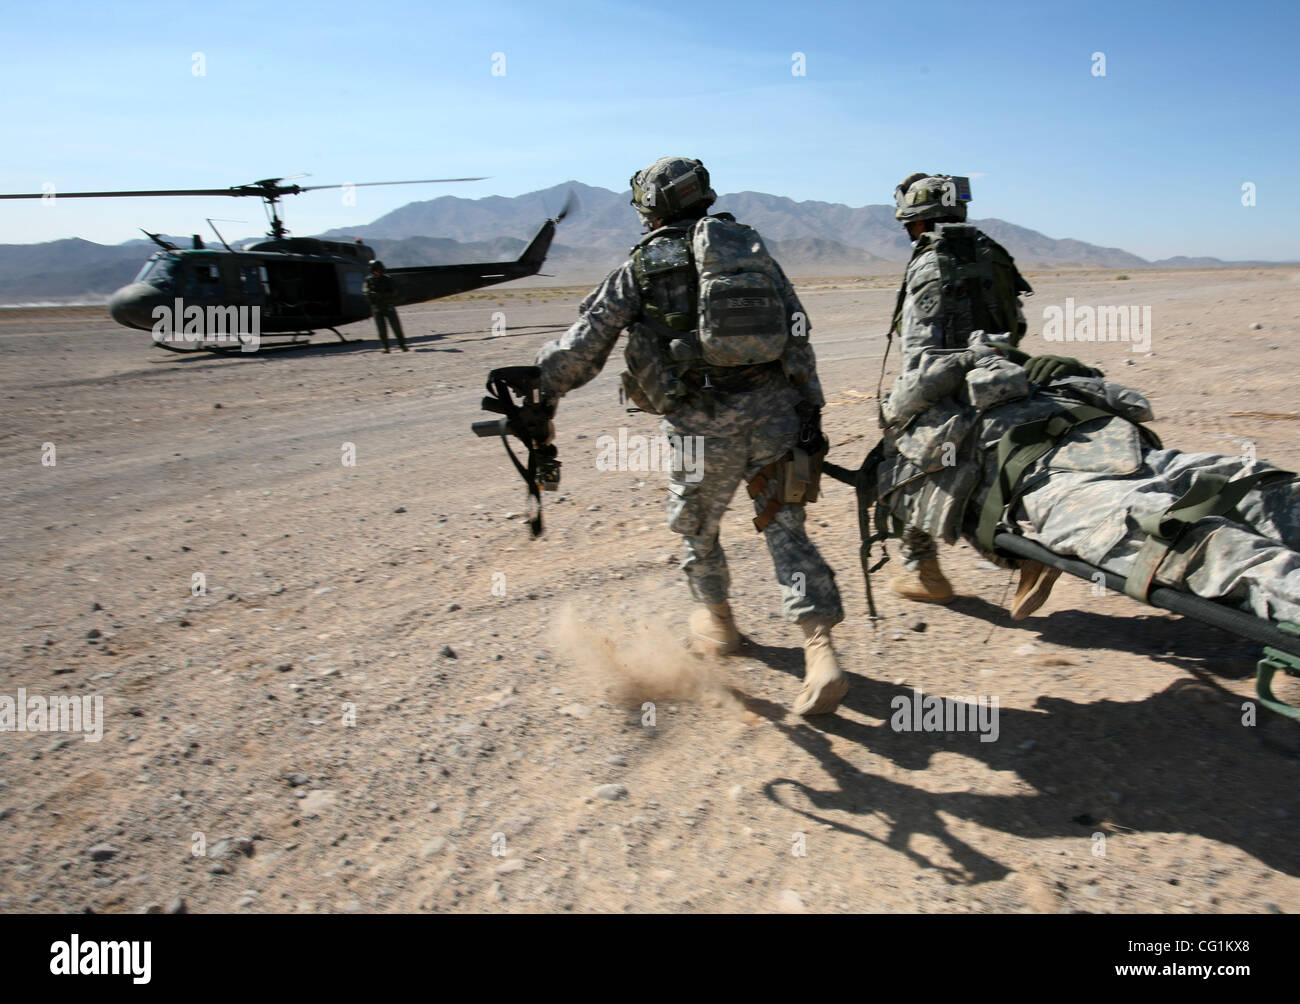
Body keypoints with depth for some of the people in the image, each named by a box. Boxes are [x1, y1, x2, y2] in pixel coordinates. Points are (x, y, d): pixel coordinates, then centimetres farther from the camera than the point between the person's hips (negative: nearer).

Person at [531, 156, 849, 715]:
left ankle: (716, 620, 41)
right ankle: (821, 654, -5)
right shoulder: (751, 246, 13)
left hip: (703, 422, -3)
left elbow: (584, 344, 0)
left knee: (696, 526, 21)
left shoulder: (642, 265, 2)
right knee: (785, 529, 7)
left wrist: (537, 393, 11)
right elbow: (798, 336, 8)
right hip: (773, 408, 3)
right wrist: (809, 411, 10)